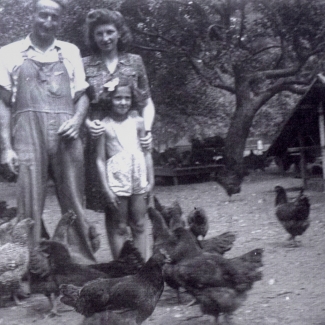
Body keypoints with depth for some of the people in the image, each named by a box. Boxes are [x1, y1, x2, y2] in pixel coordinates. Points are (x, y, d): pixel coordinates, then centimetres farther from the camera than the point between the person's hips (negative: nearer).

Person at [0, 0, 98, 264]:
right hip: (29, 137, -2)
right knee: (30, 206, -4)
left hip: (66, 137, 2)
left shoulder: (70, 52, 16)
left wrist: (77, 119, -4)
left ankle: (83, 263, 6)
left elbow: (82, 94, 17)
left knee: (74, 205, 1)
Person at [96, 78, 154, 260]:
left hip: (138, 178, 3)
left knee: (139, 225, 8)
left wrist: (150, 180, 6)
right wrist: (106, 188, -8)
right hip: (117, 178, -3)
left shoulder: (138, 122, 5)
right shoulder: (104, 126, -4)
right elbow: (100, 159, -4)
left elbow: (147, 153, 10)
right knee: (119, 227, 4)